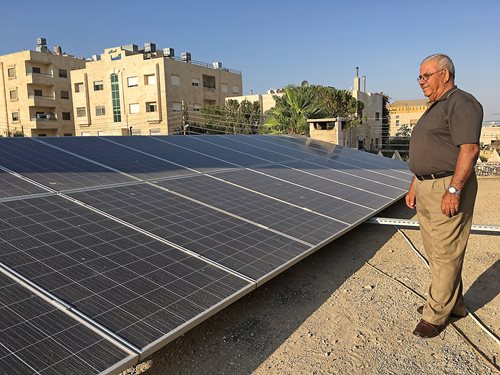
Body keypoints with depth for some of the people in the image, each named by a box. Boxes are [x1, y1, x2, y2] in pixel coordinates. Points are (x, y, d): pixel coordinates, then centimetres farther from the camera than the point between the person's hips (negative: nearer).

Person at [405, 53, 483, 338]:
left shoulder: (462, 104, -11)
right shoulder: (434, 108, 20)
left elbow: (470, 149, -20)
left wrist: (453, 190, -24)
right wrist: (414, 186, 19)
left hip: (449, 187, -10)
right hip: (426, 187, 10)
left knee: (446, 253, -1)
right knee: (436, 251, 15)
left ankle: (435, 314, 10)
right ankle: (454, 304, 30)